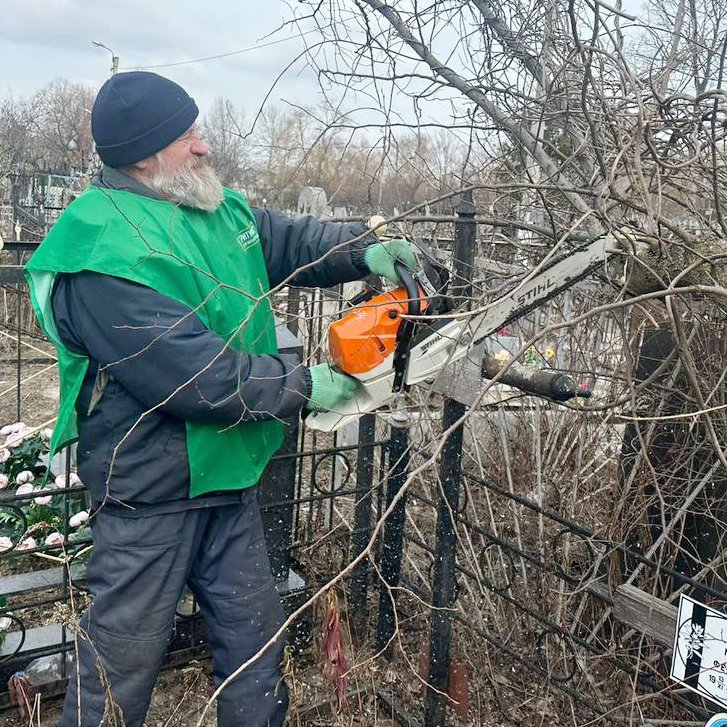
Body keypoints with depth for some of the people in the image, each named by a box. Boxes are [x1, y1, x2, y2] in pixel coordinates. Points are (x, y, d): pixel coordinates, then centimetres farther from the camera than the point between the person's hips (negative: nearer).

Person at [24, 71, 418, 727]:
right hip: (150, 494, -8)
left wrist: (363, 250, -4)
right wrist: (301, 385, -19)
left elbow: (289, 240, 15)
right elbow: (188, 370, -29)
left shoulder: (217, 206, 4)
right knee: (125, 655, 11)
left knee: (255, 635, 20)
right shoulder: (101, 247, -24)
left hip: (229, 475, 8)